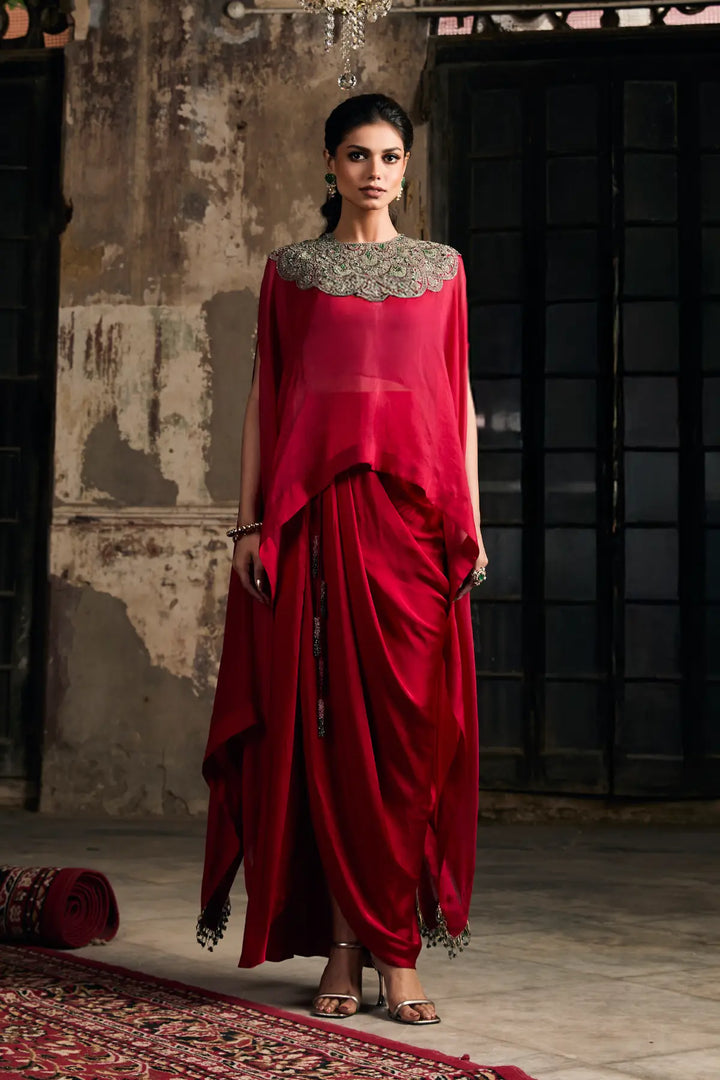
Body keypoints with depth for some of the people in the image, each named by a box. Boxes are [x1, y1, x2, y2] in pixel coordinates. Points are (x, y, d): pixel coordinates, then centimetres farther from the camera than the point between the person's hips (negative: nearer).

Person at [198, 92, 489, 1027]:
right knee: (324, 723, -2)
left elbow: (460, 401, 12)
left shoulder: (442, 268, 14)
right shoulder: (291, 270, 12)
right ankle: (345, 948, 5)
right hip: (313, 512, 0)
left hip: (414, 510, 1)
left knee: (411, 727, -4)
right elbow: (264, 400, 9)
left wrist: (471, 524, 4)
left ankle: (398, 952, 1)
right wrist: (249, 519, 0)